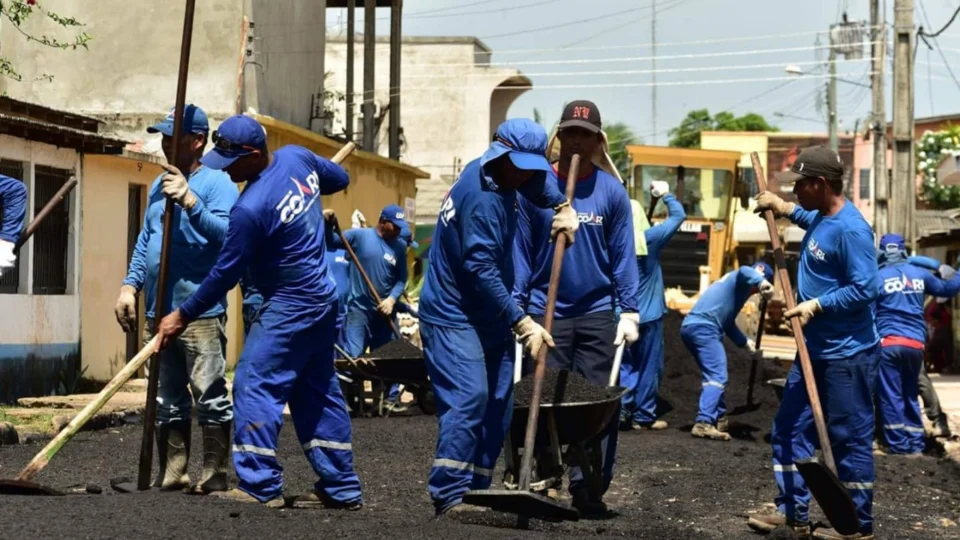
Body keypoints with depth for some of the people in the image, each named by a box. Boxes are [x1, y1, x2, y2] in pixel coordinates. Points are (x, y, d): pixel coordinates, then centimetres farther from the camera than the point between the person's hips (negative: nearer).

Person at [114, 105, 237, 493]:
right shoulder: (159, 185, 18)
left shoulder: (217, 183, -5)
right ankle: (171, 475, 19)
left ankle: (215, 479, -2)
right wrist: (130, 286, 12)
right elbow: (145, 241, 21)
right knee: (167, 399, 12)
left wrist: (189, 200, -25)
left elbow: (226, 234, -18)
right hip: (159, 311, 8)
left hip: (201, 312, -8)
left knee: (210, 397, -6)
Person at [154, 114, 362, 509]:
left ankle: (259, 486, -8)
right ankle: (341, 488, 17)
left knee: (255, 386, -6)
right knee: (318, 392, 13)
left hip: (288, 308, -9)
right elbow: (339, 179, 18)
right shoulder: (298, 157, -2)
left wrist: (183, 316, -6)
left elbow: (225, 274, -16)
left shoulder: (251, 208, -24)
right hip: (324, 300, 9)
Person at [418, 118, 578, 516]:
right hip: (454, 316, -10)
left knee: (497, 404, 7)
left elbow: (537, 181, 27)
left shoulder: (499, 174, 4)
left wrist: (562, 206, 8)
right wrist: (522, 322, -27)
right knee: (469, 398, -21)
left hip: (488, 317, 10)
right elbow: (482, 271, -27)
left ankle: (477, 491, 12)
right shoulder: (482, 198, -24)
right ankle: (450, 496, -22)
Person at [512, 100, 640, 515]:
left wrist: (629, 311, -3)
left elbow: (623, 256, 3)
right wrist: (515, 308, -3)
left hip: (597, 314, 0)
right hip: (545, 313, 0)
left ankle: (588, 487, 5)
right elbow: (521, 252, 3)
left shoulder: (612, 192, 3)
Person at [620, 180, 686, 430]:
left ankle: (622, 411, 4)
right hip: (648, 315, -4)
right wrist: (666, 194, 12)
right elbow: (678, 215, -1)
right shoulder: (648, 240, -11)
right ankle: (644, 416, 9)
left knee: (625, 366, 11)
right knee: (648, 367, 5)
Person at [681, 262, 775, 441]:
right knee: (717, 377, -15)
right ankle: (704, 424, -26)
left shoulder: (734, 283, 33)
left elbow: (727, 321, 39)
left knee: (713, 374, 22)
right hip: (703, 327, -10)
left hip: (690, 326, 10)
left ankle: (719, 419, 32)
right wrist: (761, 282, -41)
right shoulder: (741, 279, 4)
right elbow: (745, 271, -23)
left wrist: (744, 342, 35)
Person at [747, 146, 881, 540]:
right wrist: (785, 210, 22)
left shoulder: (850, 230, -22)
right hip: (814, 350, 10)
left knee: (850, 439, 0)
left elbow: (865, 289, -25)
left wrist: (815, 305, -23)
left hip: (847, 355, -10)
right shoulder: (823, 217, 8)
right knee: (789, 429, 14)